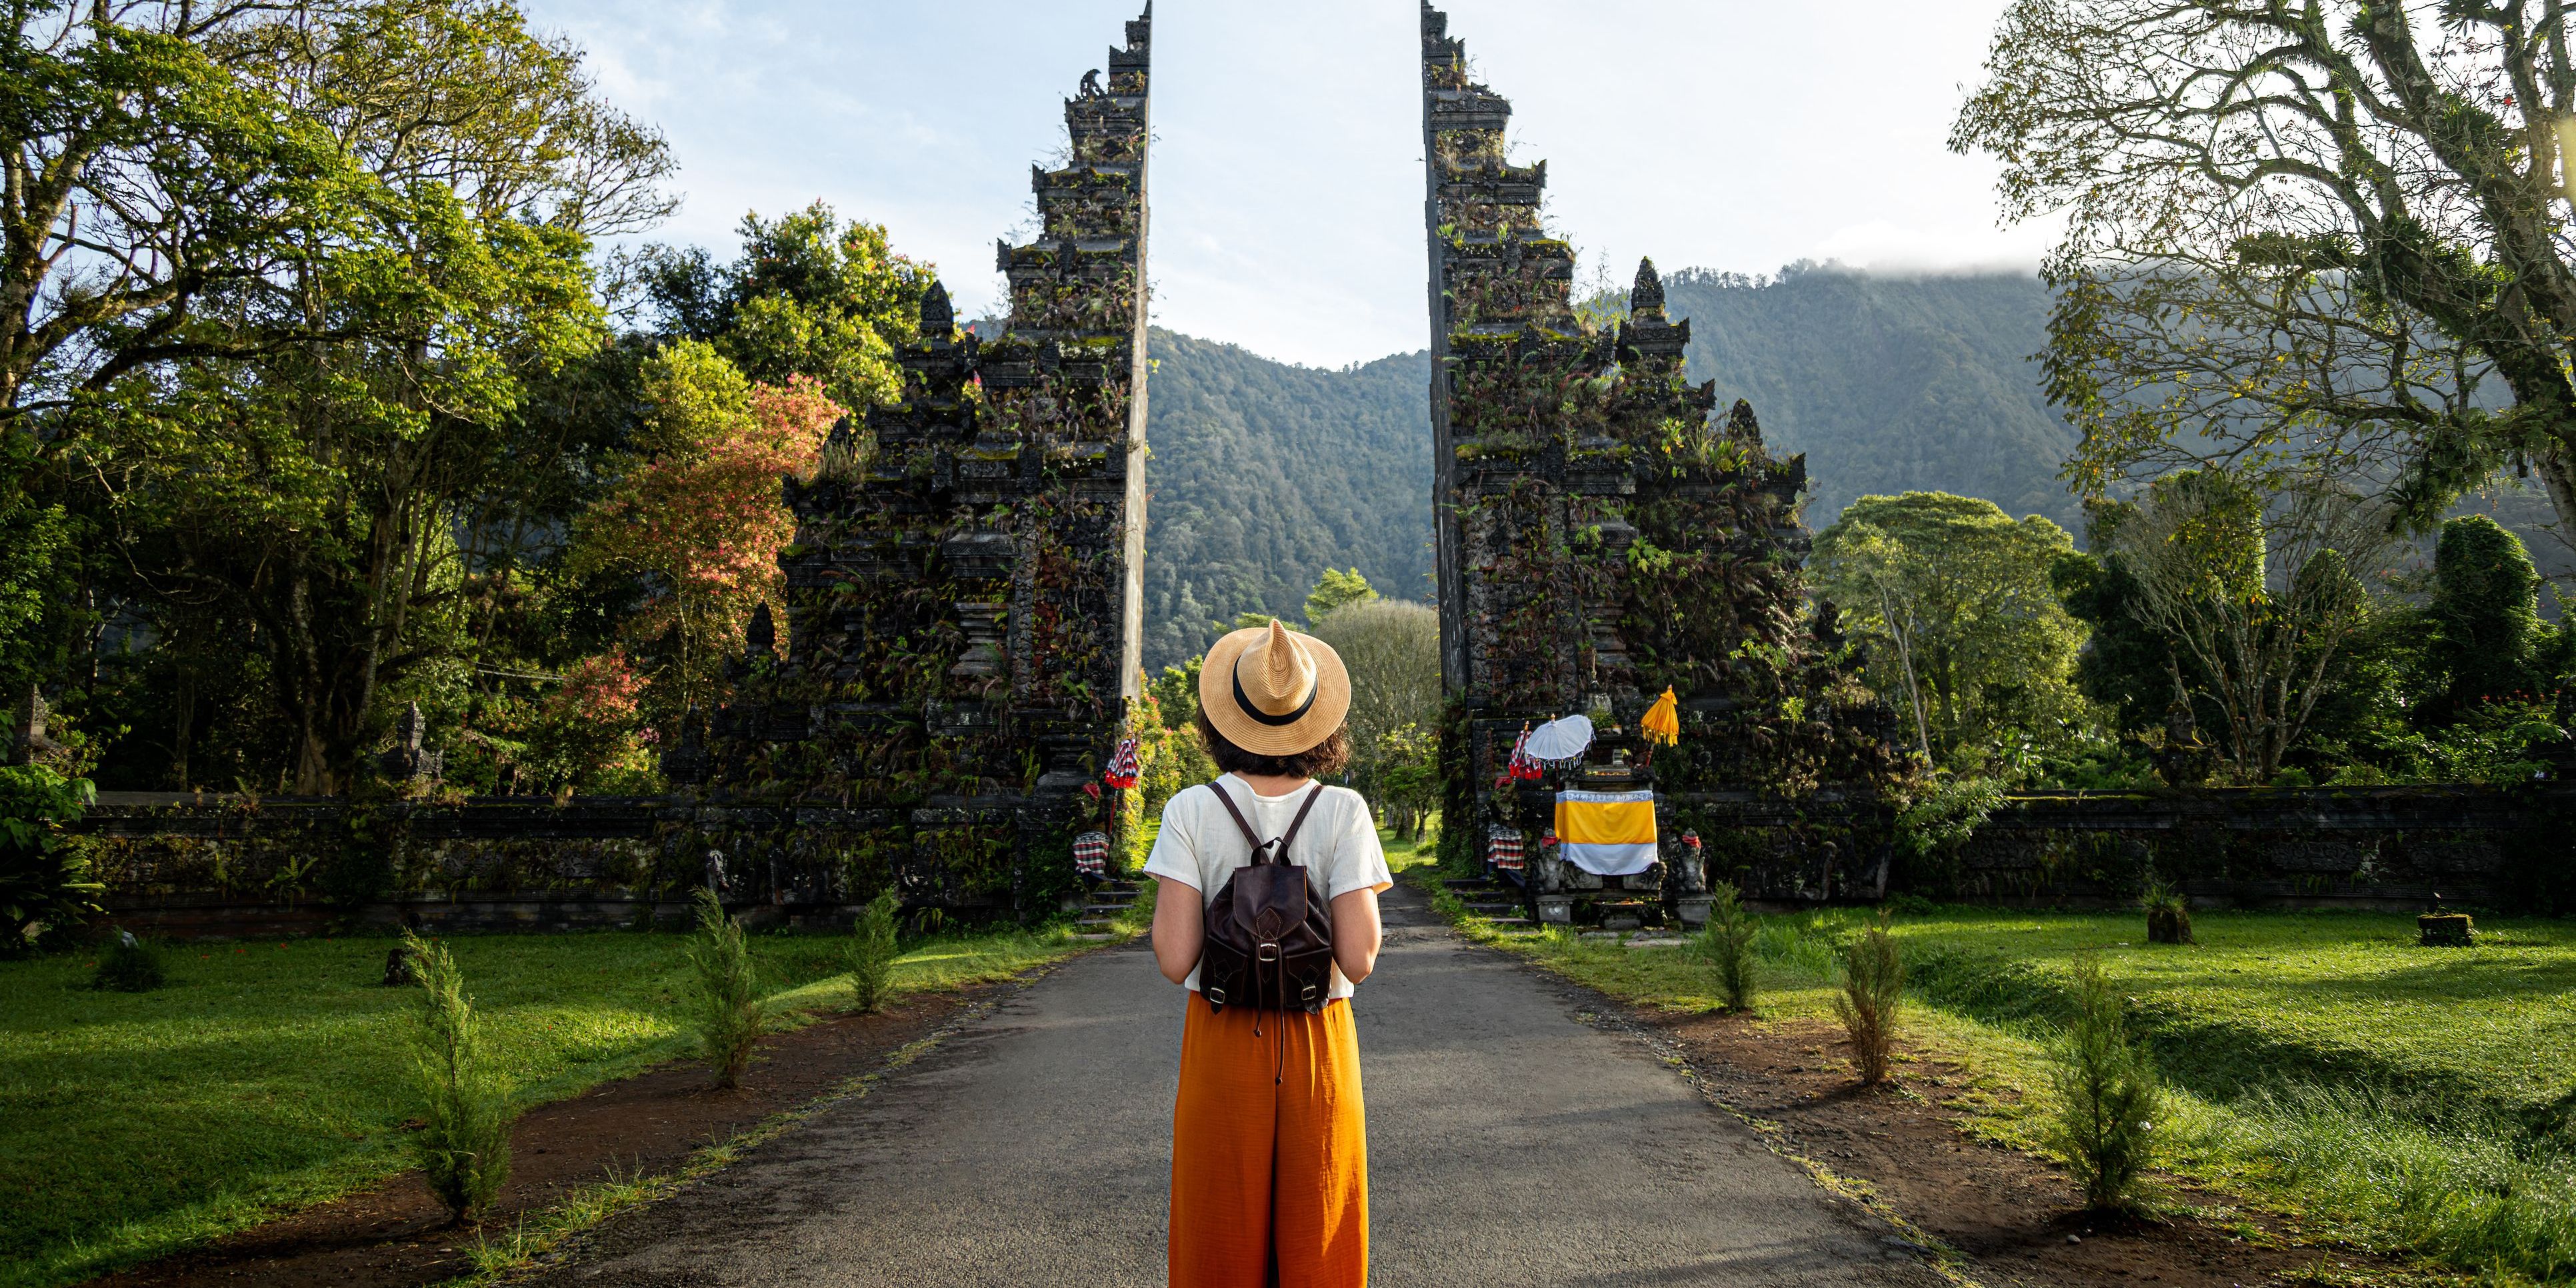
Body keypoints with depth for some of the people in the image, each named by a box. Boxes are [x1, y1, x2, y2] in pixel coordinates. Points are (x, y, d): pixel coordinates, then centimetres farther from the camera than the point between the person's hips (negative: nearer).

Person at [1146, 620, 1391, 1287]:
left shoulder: (1192, 811, -9)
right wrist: (1367, 901, 3)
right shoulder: (1344, 812, -9)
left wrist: (1163, 911, 4)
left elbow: (1175, 960, -14)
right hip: (1318, 1046, 0)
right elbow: (1358, 959, -14)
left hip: (1222, 1048, 0)